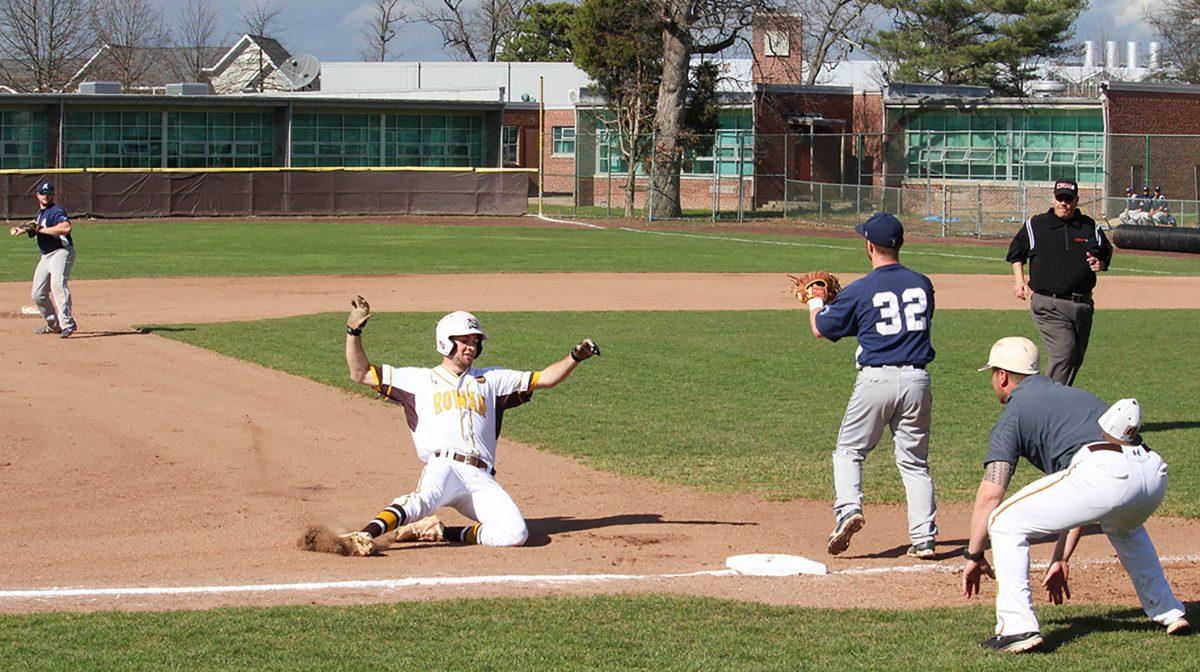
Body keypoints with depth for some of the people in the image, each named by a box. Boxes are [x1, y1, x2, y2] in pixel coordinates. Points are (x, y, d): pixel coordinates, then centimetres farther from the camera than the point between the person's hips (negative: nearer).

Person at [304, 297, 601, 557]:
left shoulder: (490, 380, 27)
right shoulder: (419, 380, 20)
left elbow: (543, 379, 23)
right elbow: (360, 373, 17)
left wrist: (575, 357, 8)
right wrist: (354, 330, 5)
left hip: (482, 478, 4)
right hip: (443, 465, -4)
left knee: (514, 534, -22)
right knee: (425, 498, -40)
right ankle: (365, 536, -58)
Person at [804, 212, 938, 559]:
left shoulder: (859, 291, -6)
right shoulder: (922, 284, 6)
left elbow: (821, 329, 6)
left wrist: (815, 302, 28)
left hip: (876, 379, -4)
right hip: (917, 379, 4)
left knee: (849, 451, 11)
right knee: (915, 460, 12)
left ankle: (848, 508, -13)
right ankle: (924, 536, 4)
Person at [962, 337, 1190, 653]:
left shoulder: (1014, 413, 17)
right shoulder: (1076, 395, 37)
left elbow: (990, 493, 6)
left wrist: (974, 555, 17)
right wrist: (1061, 559, 39)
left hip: (1102, 473, -7)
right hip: (1154, 473, 7)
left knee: (1005, 523, 8)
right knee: (1122, 526, 42)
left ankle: (1018, 627, -2)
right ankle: (1169, 612, 37)